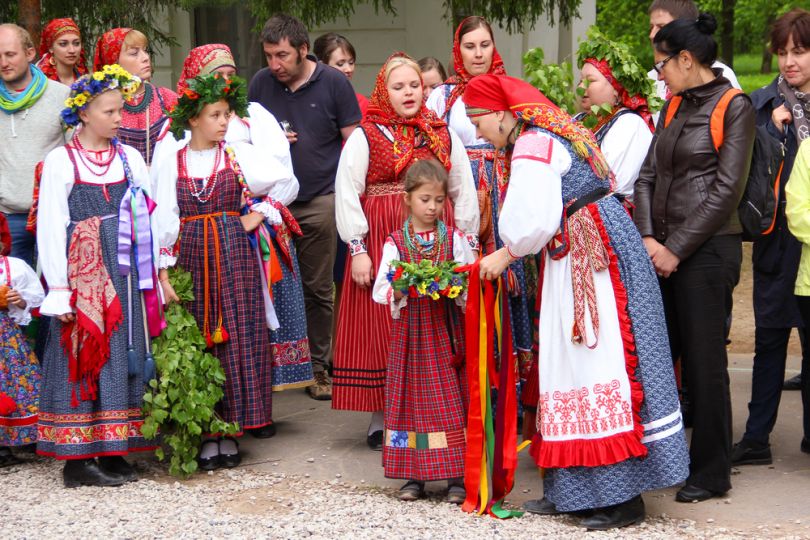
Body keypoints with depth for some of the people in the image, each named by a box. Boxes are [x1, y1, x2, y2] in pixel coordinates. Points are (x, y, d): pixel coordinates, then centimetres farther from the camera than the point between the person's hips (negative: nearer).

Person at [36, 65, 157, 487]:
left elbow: (149, 217, 9)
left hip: (123, 273, 4)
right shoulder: (61, 161, -3)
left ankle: (112, 451, 13)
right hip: (81, 272, -4)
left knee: (122, 353, 5)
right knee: (81, 356, -3)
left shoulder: (129, 158, 9)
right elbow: (50, 228, -5)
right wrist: (58, 289, -11)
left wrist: (157, 273, 3)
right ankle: (78, 457, 3)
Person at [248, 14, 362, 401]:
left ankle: (318, 366, 13)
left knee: (318, 289, 4)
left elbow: (352, 140, 2)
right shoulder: (261, 83, 4)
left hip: (319, 201, -2)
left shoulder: (333, 83, -2)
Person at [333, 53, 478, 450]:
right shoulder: (365, 136, 1)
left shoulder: (443, 135, 12)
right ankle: (381, 420, 7)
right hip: (381, 244, -3)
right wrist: (357, 249, -10)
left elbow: (463, 191, 13)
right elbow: (347, 193, -4)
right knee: (382, 330, 0)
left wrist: (467, 244, 6)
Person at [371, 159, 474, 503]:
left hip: (446, 331, 0)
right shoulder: (395, 243, 3)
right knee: (413, 397, 2)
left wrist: (455, 288, -16)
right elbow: (380, 290, 0)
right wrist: (400, 292, -19)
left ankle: (457, 476, 3)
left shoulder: (454, 239, 4)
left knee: (451, 399, -2)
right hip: (409, 330, 0)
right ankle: (414, 475, 10)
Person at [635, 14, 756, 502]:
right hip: (663, 250, 7)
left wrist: (677, 249, -13)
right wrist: (648, 238, -5)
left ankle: (712, 472, 10)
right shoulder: (675, 106, 15)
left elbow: (725, 192, -12)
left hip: (707, 250, -7)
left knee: (704, 360, -1)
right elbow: (648, 176, 10)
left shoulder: (734, 108, -6)